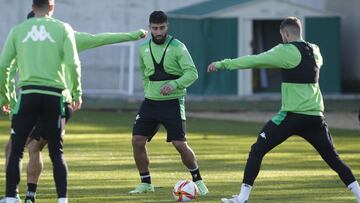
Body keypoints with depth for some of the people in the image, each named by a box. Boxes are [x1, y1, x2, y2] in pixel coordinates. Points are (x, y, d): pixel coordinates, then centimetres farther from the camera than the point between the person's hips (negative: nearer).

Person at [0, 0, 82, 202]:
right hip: (54, 95, 0)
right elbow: (73, 64, -3)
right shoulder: (63, 29, 4)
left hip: (28, 94, 0)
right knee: (57, 153, 10)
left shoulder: (18, 30, 8)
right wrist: (77, 93, 7)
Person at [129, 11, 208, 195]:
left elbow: (192, 73, -16)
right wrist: (148, 91, 14)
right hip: (150, 102, 5)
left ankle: (197, 180, 10)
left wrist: (174, 84, -31)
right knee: (137, 141, -5)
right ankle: (146, 183, 9)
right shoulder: (144, 49, 6)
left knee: (180, 144, -9)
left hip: (172, 102, -5)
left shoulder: (177, 47, -9)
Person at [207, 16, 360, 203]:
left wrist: (222, 64, -1)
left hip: (292, 115, -6)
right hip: (315, 116, 6)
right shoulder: (314, 51, 12)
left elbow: (254, 61, -8)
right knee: (333, 159, 14)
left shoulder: (287, 51, -7)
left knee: (257, 151, 3)